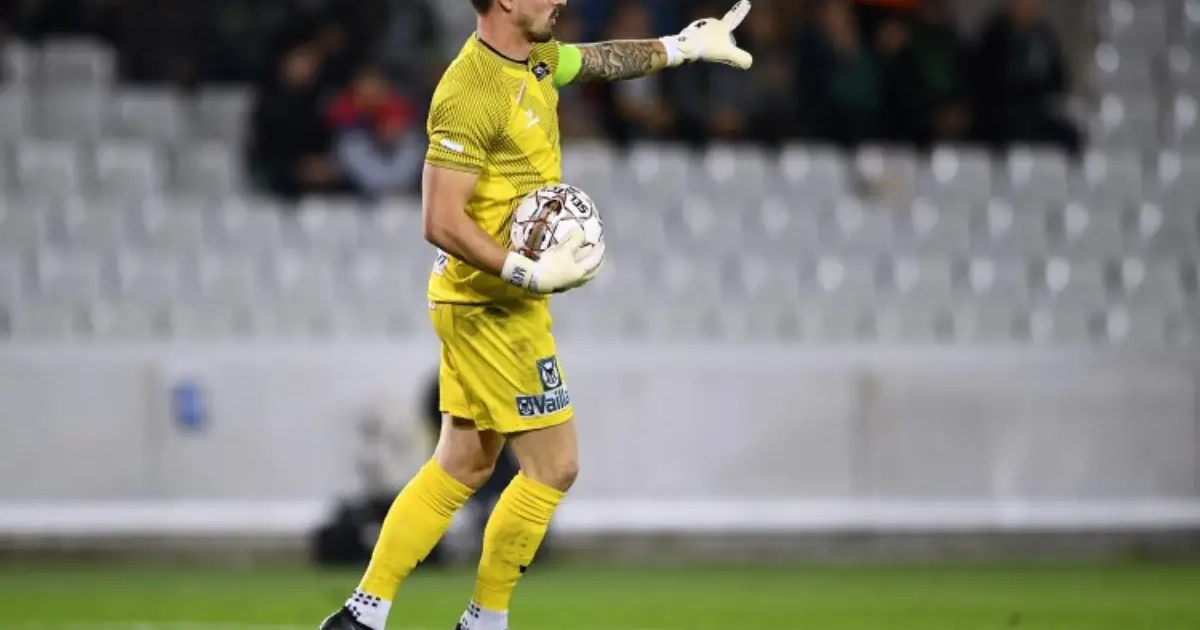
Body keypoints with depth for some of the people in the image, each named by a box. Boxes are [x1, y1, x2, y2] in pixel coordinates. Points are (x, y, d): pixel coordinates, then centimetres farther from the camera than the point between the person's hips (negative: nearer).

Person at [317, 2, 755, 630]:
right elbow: (441, 223, -25)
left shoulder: (534, 59, 6)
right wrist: (535, 274, -26)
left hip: (489, 305, 10)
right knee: (553, 467, -2)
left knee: (462, 466, 14)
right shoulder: (473, 91, -23)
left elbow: (602, 59, 29)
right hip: (495, 311, -10)